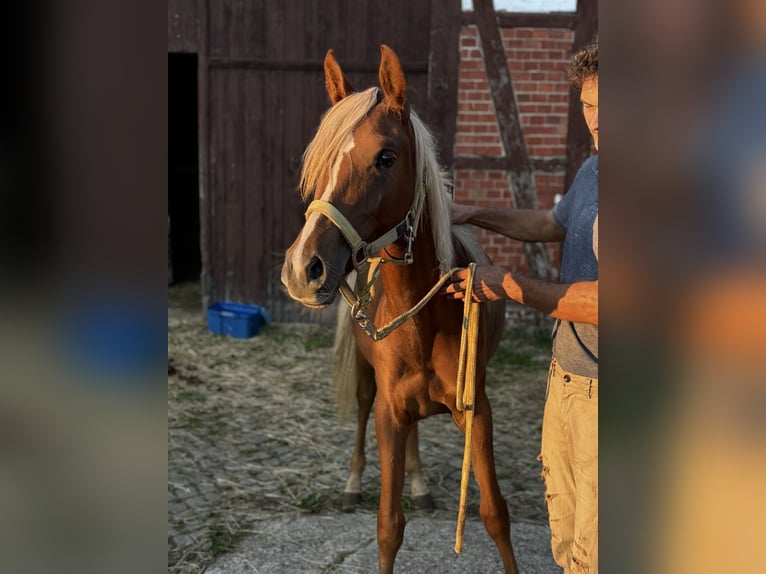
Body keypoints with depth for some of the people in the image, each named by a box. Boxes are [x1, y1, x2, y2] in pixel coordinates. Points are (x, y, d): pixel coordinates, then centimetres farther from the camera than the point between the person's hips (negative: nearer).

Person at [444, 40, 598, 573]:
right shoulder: (592, 170, 8)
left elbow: (606, 302, -27)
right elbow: (550, 223, 28)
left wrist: (509, 285, -21)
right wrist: (474, 213, 20)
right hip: (566, 375, 9)